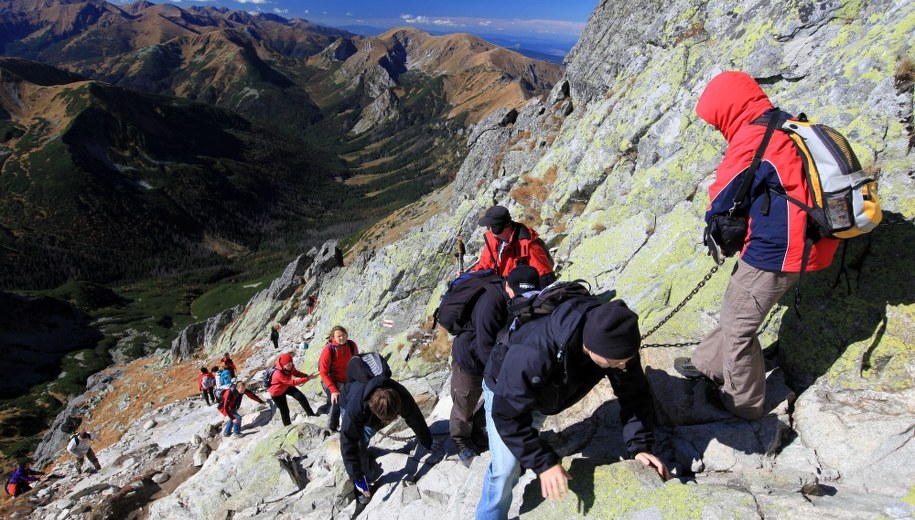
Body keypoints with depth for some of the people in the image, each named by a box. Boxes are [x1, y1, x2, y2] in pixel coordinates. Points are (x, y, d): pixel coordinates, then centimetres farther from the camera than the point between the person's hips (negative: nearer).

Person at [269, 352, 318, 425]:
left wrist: (307, 376, -21)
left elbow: (296, 373, -3)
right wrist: (307, 379, -40)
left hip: (286, 386, 6)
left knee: (301, 397, -5)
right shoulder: (278, 374, -42)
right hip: (277, 392, -6)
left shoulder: (290, 367, -20)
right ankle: (288, 426, 27)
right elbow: (292, 382, -39)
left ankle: (310, 413, 11)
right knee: (284, 410, 5)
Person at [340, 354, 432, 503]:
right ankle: (366, 480, 2)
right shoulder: (355, 406, -48)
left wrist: (428, 444, -3)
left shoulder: (401, 396, -38)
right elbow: (348, 442, -38)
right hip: (349, 400, -3)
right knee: (359, 443, -14)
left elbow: (416, 420, -19)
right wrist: (356, 477, -36)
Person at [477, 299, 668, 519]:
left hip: (543, 394, 5)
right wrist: (544, 462, -41)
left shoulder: (617, 344, -31)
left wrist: (639, 446, -27)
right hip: (505, 390, -5)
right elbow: (508, 414, -38)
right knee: (506, 467, -9)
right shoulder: (534, 355, -48)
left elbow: (634, 394, -17)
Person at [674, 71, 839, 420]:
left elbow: (721, 202, -13)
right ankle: (708, 365, 40)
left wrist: (715, 228, 9)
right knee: (735, 311, 23)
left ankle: (744, 403, 22)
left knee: (737, 328, 6)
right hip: (800, 244, 9)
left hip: (772, 254, -9)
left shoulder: (752, 141, -21)